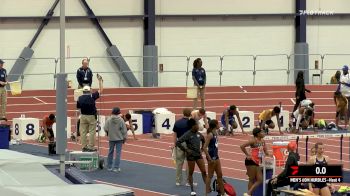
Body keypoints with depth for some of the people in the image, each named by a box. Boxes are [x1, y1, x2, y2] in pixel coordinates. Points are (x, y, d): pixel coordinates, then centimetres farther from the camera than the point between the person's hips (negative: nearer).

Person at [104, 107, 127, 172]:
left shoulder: (109, 120, -8)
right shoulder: (121, 120, -9)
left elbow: (105, 129, -10)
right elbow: (124, 130, -7)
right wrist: (125, 138, 5)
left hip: (111, 138, 2)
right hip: (119, 138, -2)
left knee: (110, 152, 14)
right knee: (118, 153, 2)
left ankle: (109, 166, 21)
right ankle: (116, 167, -2)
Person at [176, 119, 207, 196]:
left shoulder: (198, 134, 5)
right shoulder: (187, 135, -14)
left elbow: (204, 140, 27)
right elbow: (178, 142, -18)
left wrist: (202, 148, 13)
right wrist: (186, 150, -17)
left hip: (198, 155, 5)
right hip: (191, 156, -5)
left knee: (204, 172, 1)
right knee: (191, 173, 6)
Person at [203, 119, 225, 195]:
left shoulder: (215, 133, 7)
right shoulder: (210, 135, -18)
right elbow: (204, 147, -21)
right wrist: (209, 159, -22)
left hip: (216, 156, 9)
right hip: (212, 157, -9)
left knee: (220, 175, 14)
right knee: (210, 175, -1)